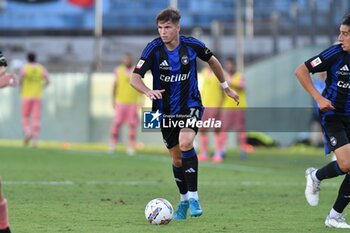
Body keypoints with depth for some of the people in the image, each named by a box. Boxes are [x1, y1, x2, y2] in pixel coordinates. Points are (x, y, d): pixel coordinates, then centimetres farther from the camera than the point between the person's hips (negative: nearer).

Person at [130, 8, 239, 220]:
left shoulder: (192, 45, -11)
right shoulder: (154, 49, -15)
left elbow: (212, 61, 10)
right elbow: (135, 78, -21)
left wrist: (226, 87, 17)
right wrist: (149, 92, -41)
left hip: (190, 105, -2)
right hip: (166, 110, 2)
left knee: (185, 143, -28)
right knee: (177, 158, 9)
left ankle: (193, 197, -20)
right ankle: (184, 201, 31)